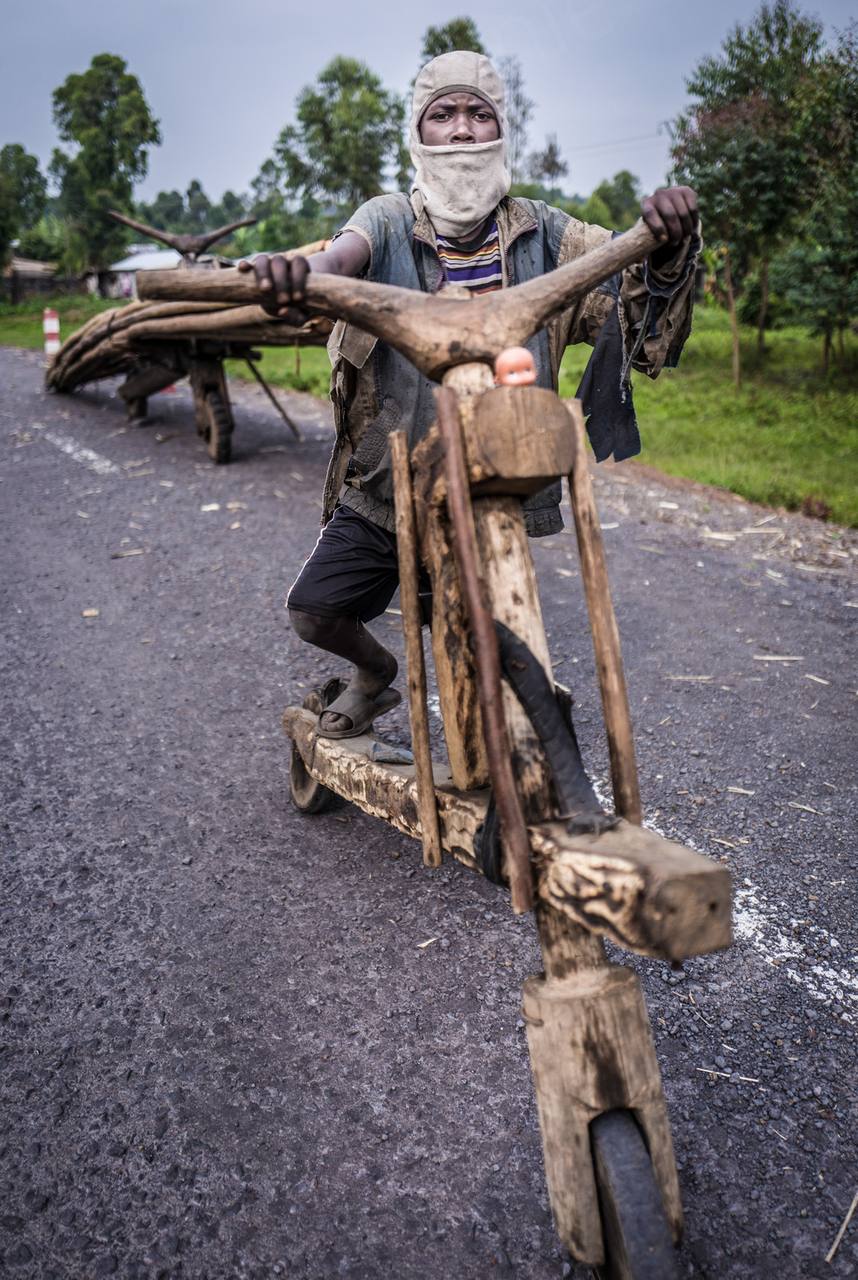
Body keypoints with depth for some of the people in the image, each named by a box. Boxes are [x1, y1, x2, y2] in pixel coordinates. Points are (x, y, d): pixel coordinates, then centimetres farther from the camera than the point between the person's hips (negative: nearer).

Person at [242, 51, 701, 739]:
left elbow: (637, 277, -6)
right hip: (386, 481, 1)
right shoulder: (391, 220, -6)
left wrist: (668, 239, -31)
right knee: (314, 609, 2)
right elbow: (345, 252, -28)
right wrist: (297, 272, -54)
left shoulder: (540, 234, -1)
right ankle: (377, 674, 37)